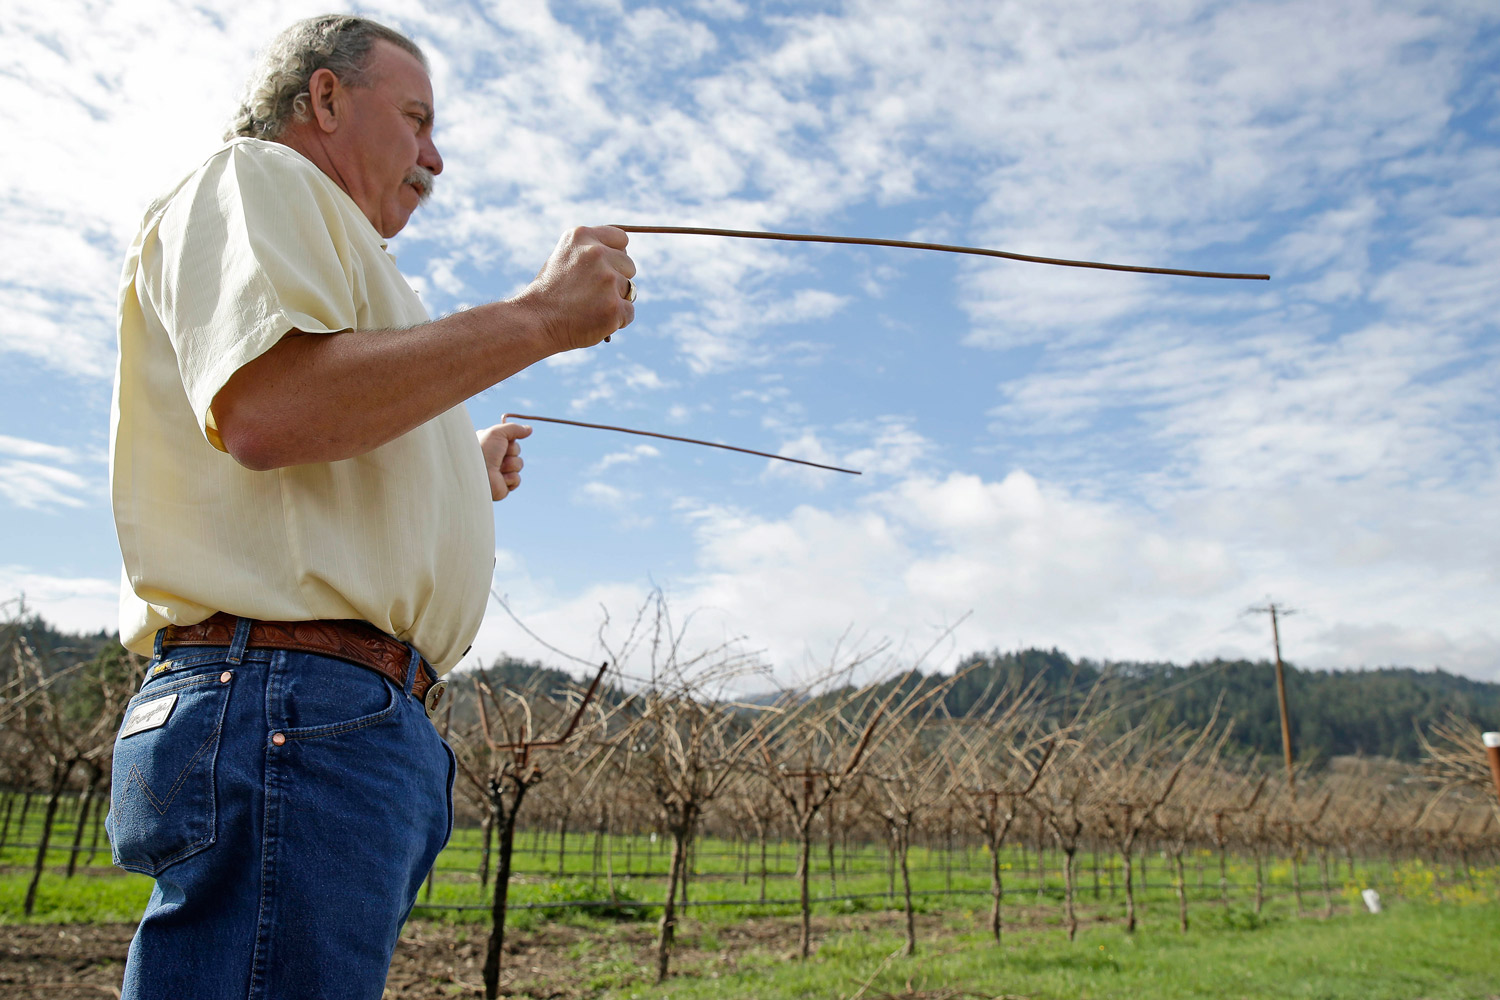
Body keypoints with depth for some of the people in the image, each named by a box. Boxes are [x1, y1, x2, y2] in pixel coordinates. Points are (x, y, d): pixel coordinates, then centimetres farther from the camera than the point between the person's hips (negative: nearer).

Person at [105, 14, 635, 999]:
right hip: (290, 706, -10)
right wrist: (538, 315, -13)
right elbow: (267, 408, -19)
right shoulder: (256, 180, 3)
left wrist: (462, 479, 27)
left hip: (375, 728, 10)